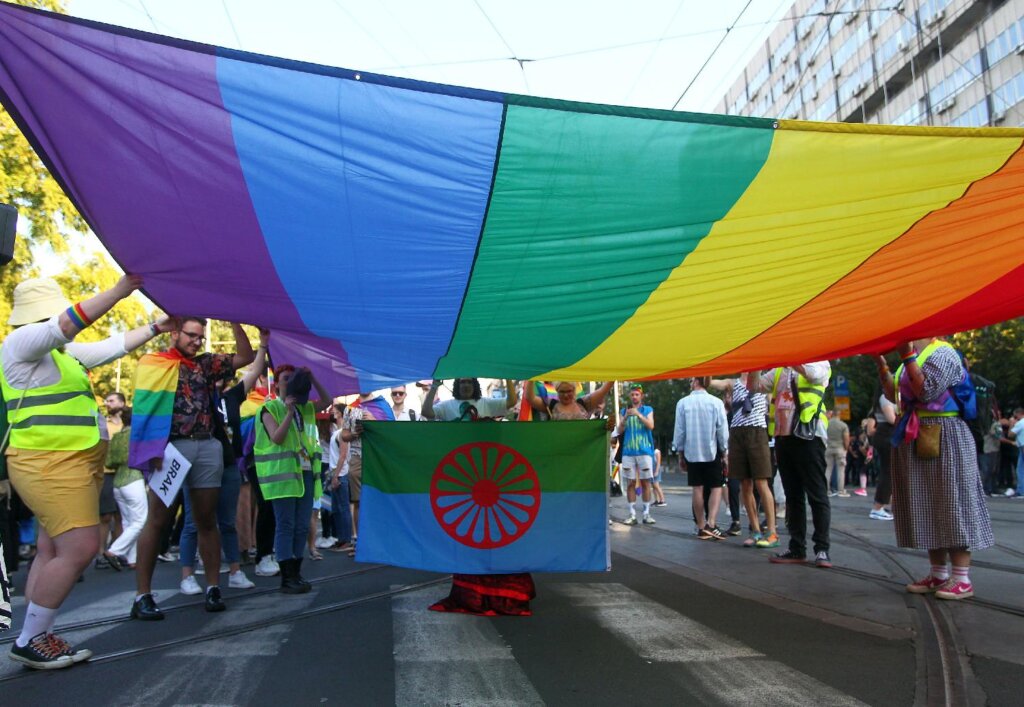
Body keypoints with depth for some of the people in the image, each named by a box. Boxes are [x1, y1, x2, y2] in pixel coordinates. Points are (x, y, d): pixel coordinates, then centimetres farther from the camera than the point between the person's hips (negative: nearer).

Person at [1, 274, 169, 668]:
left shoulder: (64, 352, 17)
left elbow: (112, 347, 24)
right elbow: (71, 322, -23)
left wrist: (155, 328, 22)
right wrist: (121, 291, -25)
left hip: (74, 465, 10)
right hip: (49, 465, -10)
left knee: (53, 551, 10)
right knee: (79, 549, -14)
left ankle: (37, 637, 16)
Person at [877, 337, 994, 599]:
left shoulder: (942, 354, -11)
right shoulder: (913, 359, 16)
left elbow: (926, 392, -22)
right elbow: (894, 395, 15)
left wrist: (907, 356, -21)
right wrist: (881, 363, 8)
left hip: (943, 439, -9)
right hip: (915, 441, 9)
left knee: (950, 504, -6)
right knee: (926, 507, 9)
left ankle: (963, 579, -2)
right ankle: (939, 574, 16)